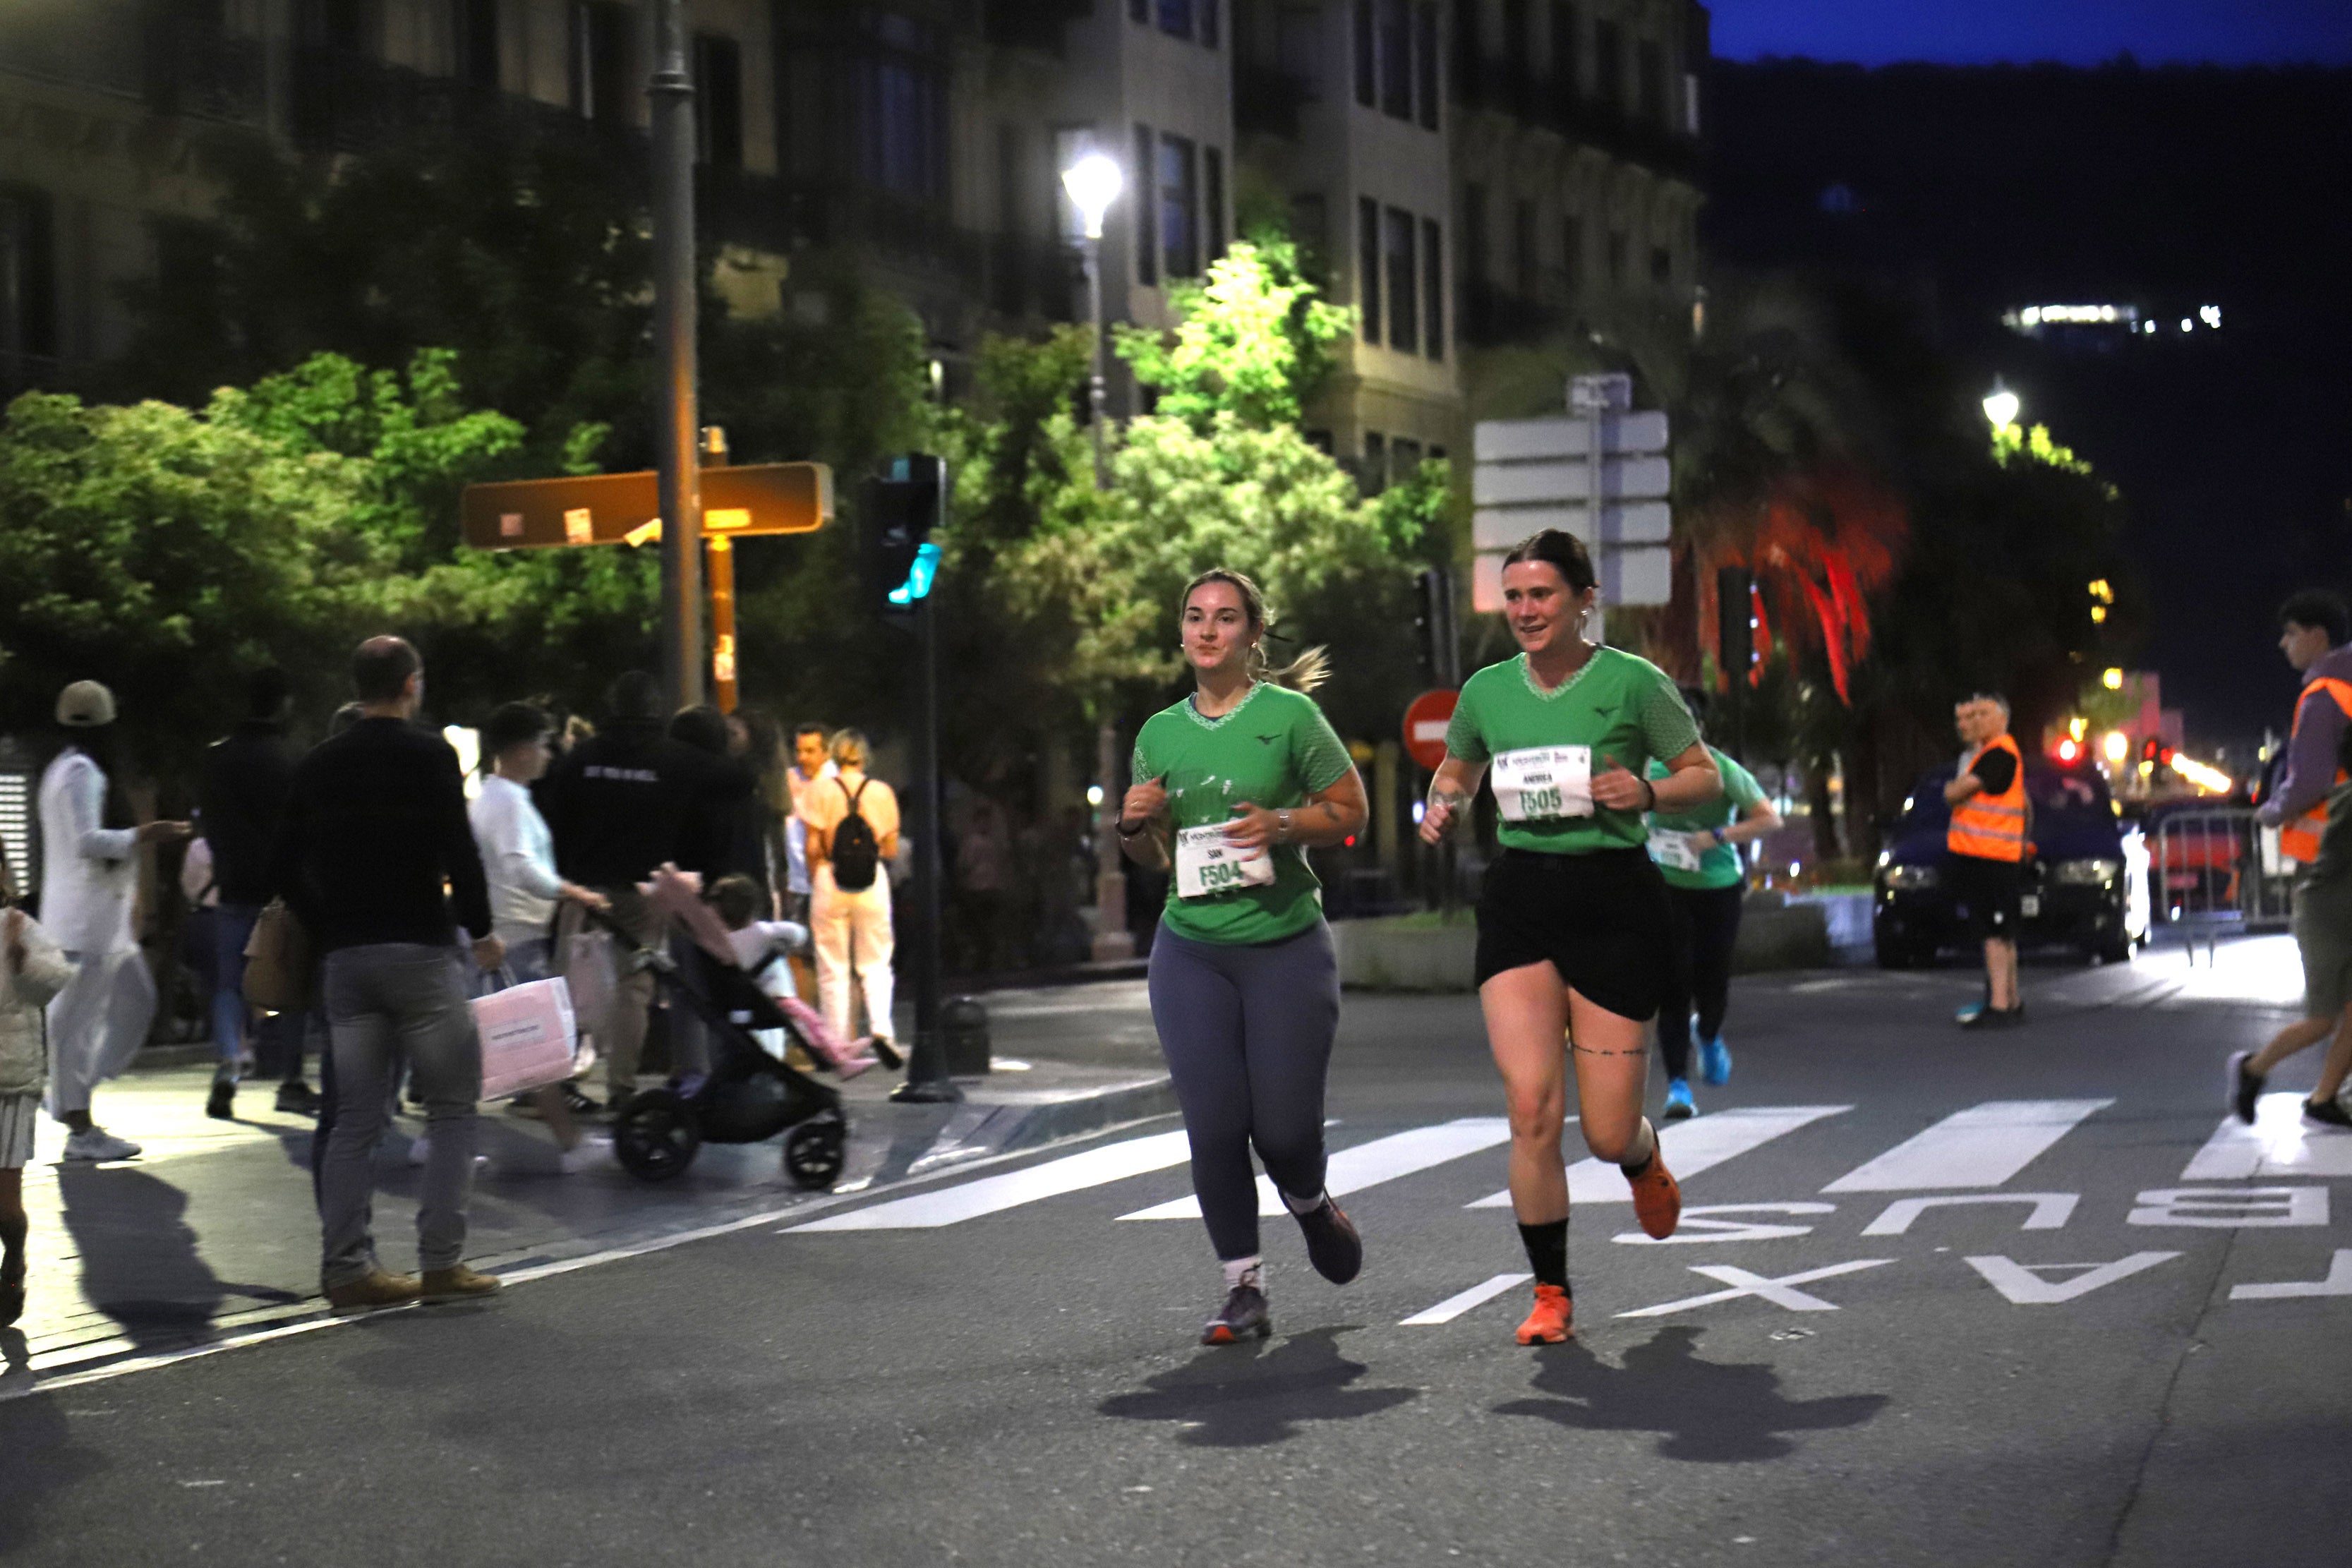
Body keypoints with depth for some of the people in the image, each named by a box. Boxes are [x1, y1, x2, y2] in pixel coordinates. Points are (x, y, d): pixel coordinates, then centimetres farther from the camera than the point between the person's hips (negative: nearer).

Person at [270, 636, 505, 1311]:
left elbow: (285, 869, 9)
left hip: (345, 955, 5)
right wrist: (482, 931, -1)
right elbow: (459, 854, -15)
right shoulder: (431, 757, -7)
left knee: (356, 1117, 9)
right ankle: (441, 1262, -3)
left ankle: (347, 1266, 6)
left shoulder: (319, 767, 10)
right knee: (453, 1109, 4)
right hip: (421, 951, -5)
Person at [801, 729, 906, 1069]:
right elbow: (892, 850, 3)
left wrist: (814, 880, 9)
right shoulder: (881, 792, 1)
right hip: (873, 881, 1)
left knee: (833, 968, 6)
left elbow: (813, 848, -6)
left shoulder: (820, 793, -4)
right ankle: (881, 1028, -13)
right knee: (875, 964, 9)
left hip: (830, 881, -1)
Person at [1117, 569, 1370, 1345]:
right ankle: (1245, 1289, 6)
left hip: (1287, 947, -3)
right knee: (1215, 1126, -5)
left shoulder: (1289, 714, -2)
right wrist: (1133, 824, -4)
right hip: (1190, 952, 3)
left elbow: (1350, 811, 2)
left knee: (1283, 1127, -2)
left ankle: (1312, 1207, 33)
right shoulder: (1160, 733, 9)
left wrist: (1282, 824, -15)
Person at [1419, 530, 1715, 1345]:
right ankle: (1551, 1294, 3)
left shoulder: (1632, 681, -4)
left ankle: (1646, 1163, 39)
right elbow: (1457, 768, 24)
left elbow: (1706, 777, 2)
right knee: (1531, 1106, -12)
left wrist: (1647, 792, -18)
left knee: (1606, 1132, -1)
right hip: (1519, 899, 3)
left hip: (1615, 898, -2)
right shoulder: (1488, 690, 6)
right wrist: (1444, 805, 2)